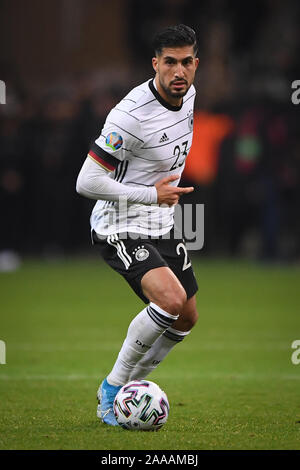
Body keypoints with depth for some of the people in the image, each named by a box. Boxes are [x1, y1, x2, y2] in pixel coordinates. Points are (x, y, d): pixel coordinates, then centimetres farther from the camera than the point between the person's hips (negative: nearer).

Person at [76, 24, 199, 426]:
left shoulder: (188, 94, 0)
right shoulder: (132, 115, -27)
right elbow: (86, 182, -26)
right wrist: (152, 195, -21)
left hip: (162, 227, 9)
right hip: (121, 230, -9)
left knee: (186, 318, 12)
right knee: (170, 300, -28)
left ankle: (126, 389, 29)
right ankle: (112, 388, -10)